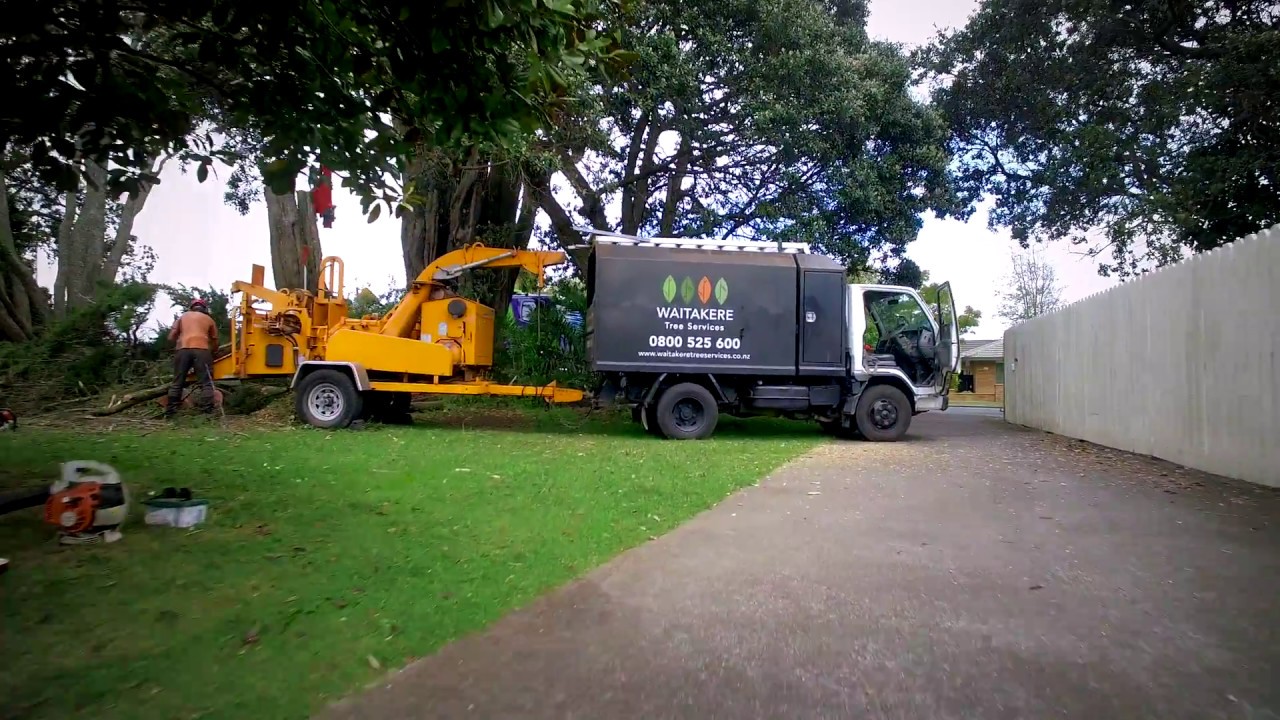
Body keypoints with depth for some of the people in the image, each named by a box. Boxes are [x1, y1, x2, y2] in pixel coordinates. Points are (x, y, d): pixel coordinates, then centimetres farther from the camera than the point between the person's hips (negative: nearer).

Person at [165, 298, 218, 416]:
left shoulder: (183, 316, 24)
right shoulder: (208, 319, 22)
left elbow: (171, 337, 15)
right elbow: (215, 341, 23)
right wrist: (211, 351, 42)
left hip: (183, 350, 2)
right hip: (202, 350, -2)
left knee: (177, 382, 8)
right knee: (206, 382, -5)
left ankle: (169, 412, 7)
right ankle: (207, 412, -15)